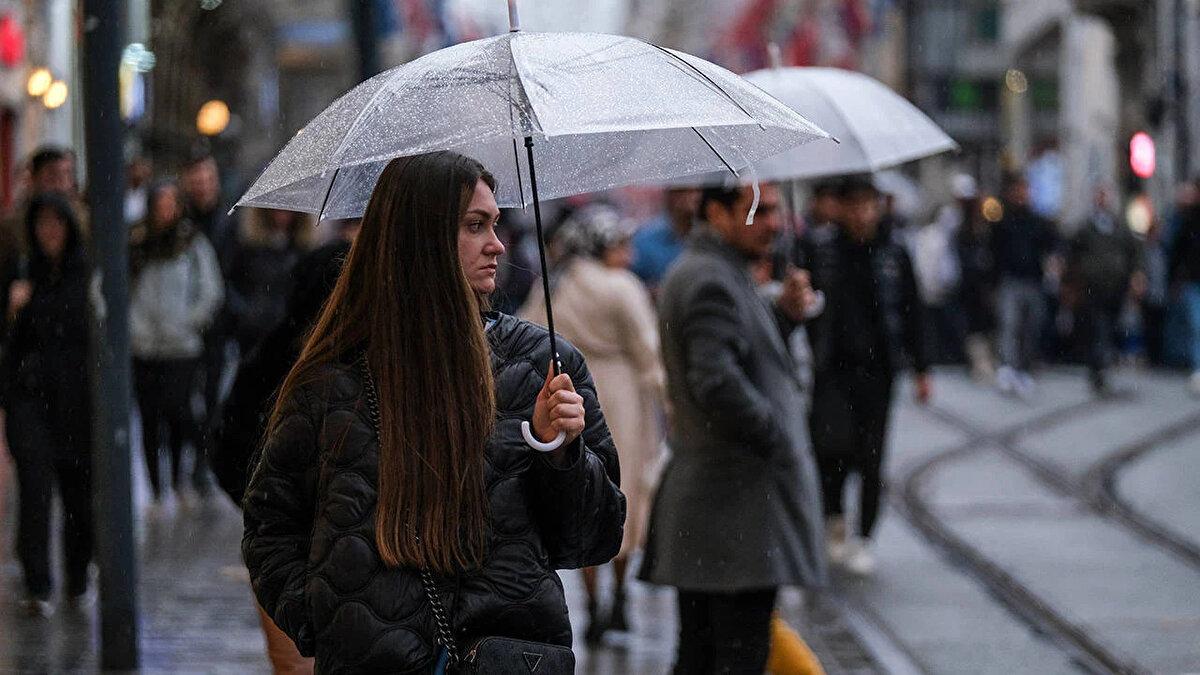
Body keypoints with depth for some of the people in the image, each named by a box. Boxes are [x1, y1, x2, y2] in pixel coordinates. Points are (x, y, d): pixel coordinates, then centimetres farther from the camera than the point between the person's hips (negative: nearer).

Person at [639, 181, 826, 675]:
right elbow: (717, 383, -27)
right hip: (740, 504, -11)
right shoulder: (711, 281, -16)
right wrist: (779, 441, -17)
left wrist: (785, 315, 8)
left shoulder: (695, 272, 17)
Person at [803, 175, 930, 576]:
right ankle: (835, 520, 14)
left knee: (872, 458, 2)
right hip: (833, 367, -1)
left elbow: (912, 313, 10)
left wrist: (921, 370, 9)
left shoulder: (894, 253, 4)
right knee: (832, 445, -12)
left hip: (878, 367, 1)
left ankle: (862, 539, 13)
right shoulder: (821, 250, 1)